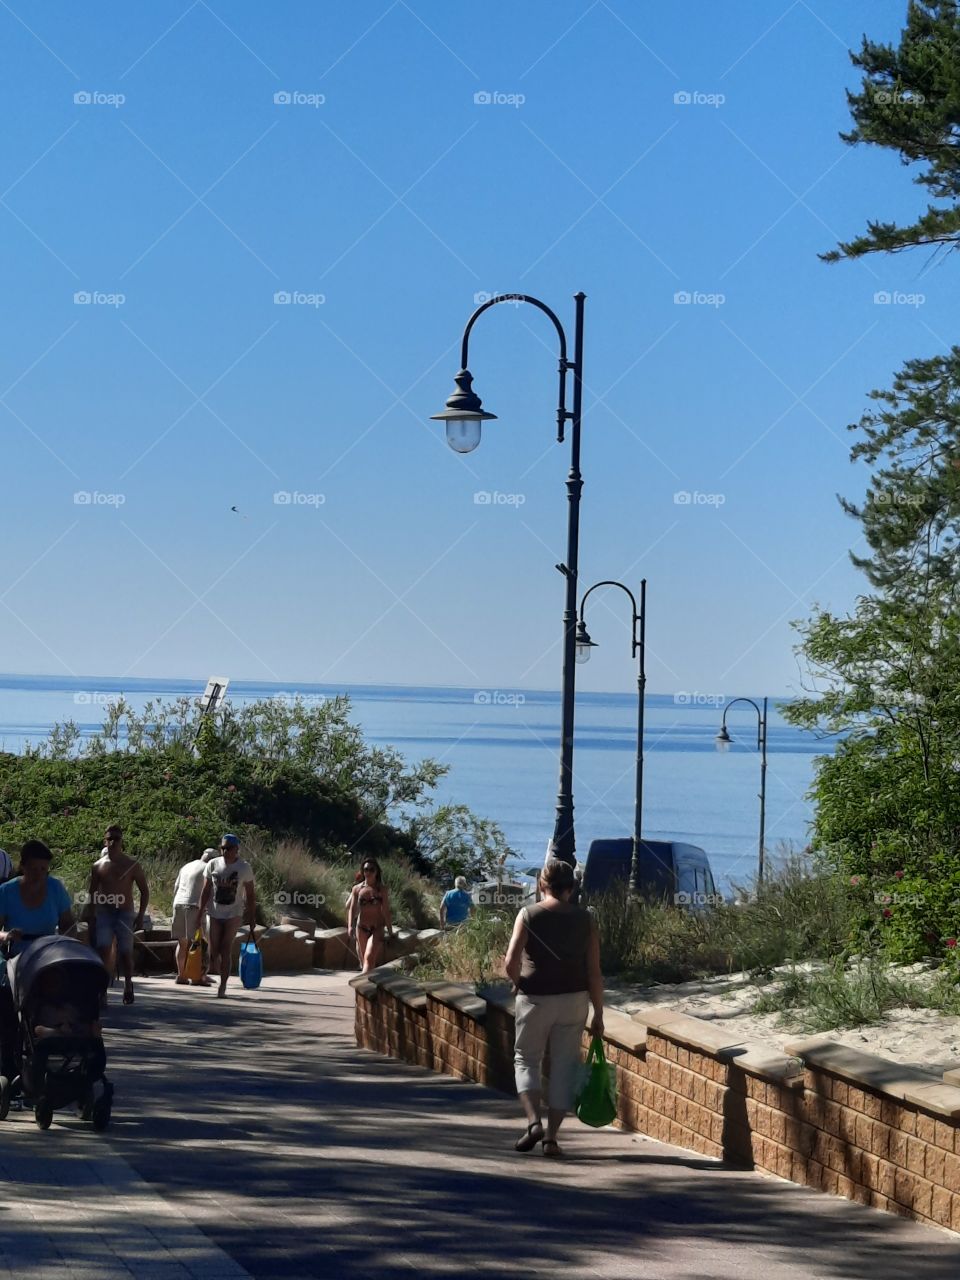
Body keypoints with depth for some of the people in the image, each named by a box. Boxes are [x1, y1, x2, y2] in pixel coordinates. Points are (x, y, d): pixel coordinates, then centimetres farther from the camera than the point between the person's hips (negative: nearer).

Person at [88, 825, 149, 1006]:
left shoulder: (131, 865, 1)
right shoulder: (98, 866, 7)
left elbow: (144, 891, 3)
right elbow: (93, 894, 14)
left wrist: (140, 915, -4)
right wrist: (92, 916, 7)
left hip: (125, 914, -1)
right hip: (103, 914, 1)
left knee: (125, 953, 4)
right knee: (103, 950, -15)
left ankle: (128, 987, 25)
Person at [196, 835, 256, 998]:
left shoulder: (244, 867, -3)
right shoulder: (213, 864, 1)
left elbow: (250, 895, 1)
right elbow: (206, 890, 6)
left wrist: (252, 917, -1)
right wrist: (200, 912, 1)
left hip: (233, 913, -3)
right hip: (215, 913, 3)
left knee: (225, 950, -10)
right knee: (214, 951, 3)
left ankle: (222, 985, -7)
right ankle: (223, 978, 23)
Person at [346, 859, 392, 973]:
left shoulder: (382, 889, 0)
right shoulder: (357, 889, 4)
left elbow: (386, 911, 2)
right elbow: (352, 908, 2)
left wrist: (390, 932, 3)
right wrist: (350, 926, -12)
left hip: (377, 928, -3)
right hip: (361, 928, 3)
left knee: (369, 957, -19)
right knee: (364, 960, 10)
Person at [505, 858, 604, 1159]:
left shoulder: (529, 915, -5)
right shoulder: (584, 919, 0)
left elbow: (511, 962, -13)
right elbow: (594, 972, -1)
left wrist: (520, 984, 7)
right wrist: (598, 1014, 6)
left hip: (535, 999, -1)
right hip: (573, 1000, 2)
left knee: (526, 1059, 14)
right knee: (564, 1066, 9)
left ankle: (533, 1121, -5)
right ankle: (551, 1136, 7)